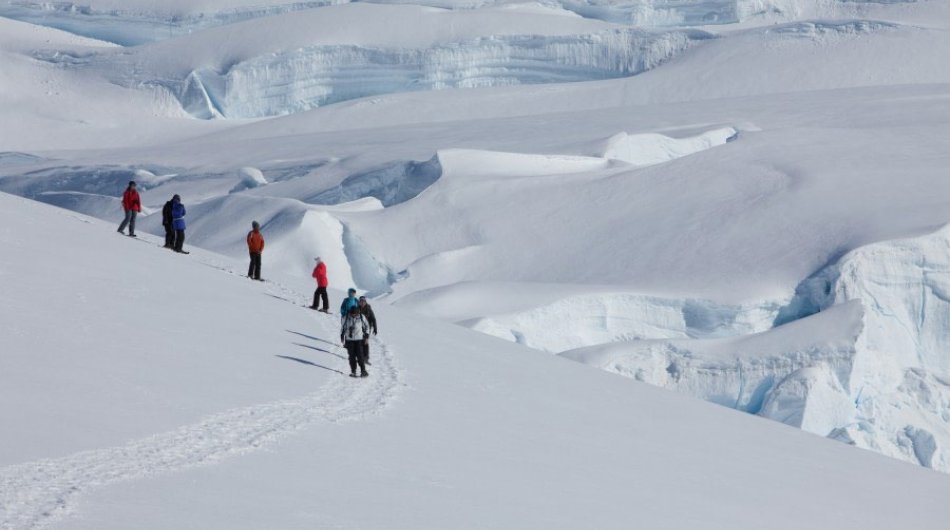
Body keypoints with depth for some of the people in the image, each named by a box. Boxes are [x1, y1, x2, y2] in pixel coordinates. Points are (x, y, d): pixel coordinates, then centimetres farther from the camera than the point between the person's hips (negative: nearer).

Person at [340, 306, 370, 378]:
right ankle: (353, 371, 11)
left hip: (359, 339, -2)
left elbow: (366, 326, 5)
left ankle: (363, 371, -2)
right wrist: (342, 337, 13)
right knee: (352, 356, 2)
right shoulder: (346, 318, -5)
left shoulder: (361, 317, -7)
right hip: (349, 340, 2)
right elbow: (343, 327, 10)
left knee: (359, 356, -9)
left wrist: (367, 337, 4)